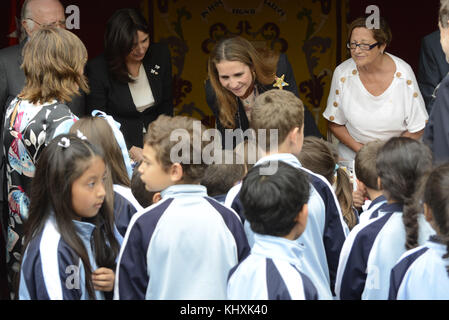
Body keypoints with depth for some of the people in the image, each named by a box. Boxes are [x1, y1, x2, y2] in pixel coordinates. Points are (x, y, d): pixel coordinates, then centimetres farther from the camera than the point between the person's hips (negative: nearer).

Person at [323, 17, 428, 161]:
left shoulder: (403, 74, -10)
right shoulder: (342, 73, -6)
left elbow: (417, 130, -4)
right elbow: (334, 123, 5)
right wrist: (360, 149, -7)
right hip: (352, 158, 1)